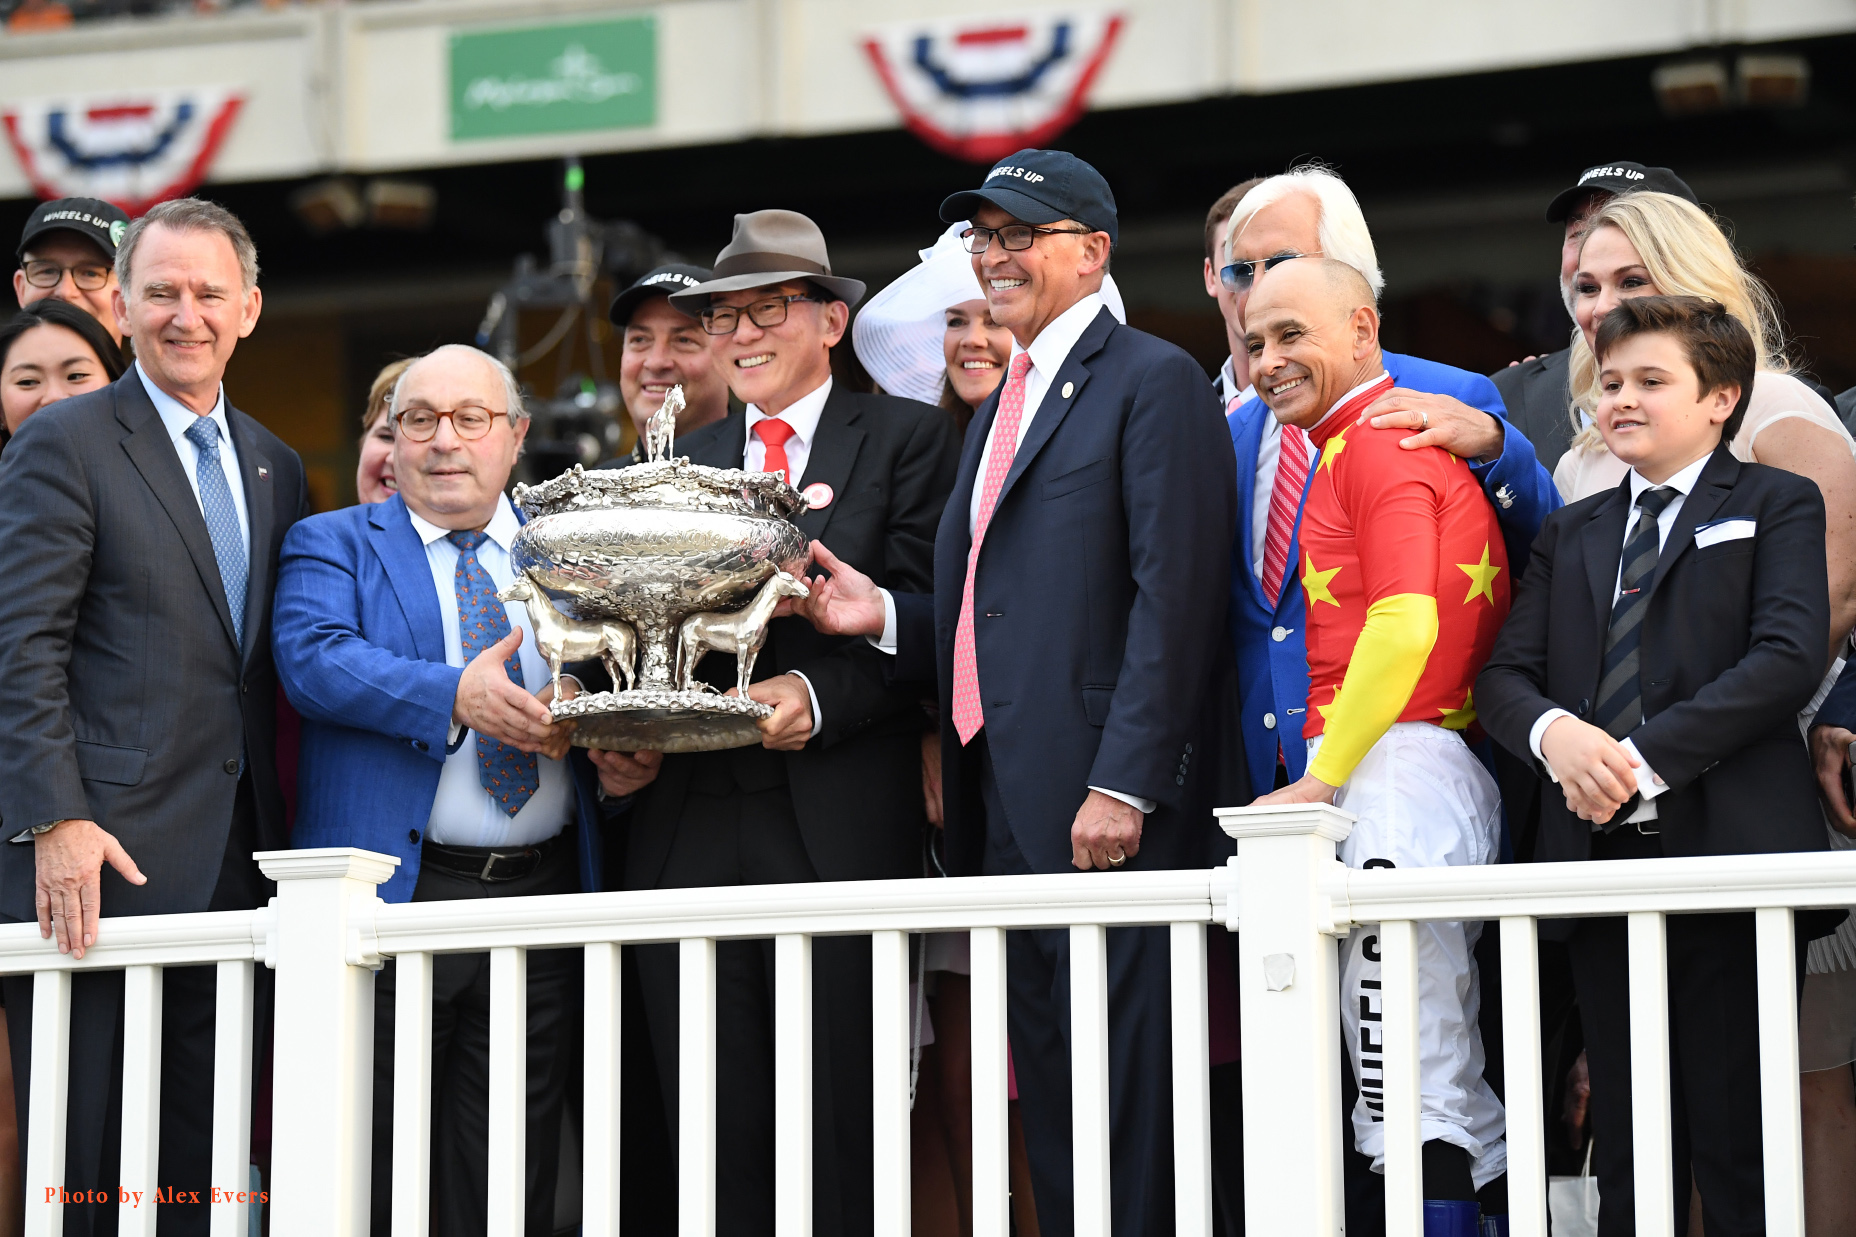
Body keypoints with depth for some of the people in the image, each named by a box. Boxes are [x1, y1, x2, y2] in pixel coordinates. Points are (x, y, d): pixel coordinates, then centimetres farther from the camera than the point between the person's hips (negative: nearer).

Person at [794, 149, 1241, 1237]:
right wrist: (884, 615, 6)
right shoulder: (1003, 406, 24)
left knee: (1125, 1095, -8)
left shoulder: (1153, 382, -4)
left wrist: (1124, 786, -20)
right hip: (1004, 811, 9)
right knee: (1050, 1101, 8)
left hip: (1106, 812, -8)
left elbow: (1173, 602, -14)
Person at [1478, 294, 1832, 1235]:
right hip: (1600, 857, 5)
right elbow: (1503, 673, 13)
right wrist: (1552, 731, -11)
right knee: (1627, 1148, 6)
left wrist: (1646, 757, -16)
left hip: (1726, 851, -5)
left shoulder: (1775, 506, 6)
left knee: (1738, 1141, -6)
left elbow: (1788, 658, -8)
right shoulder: (1571, 533, 22)